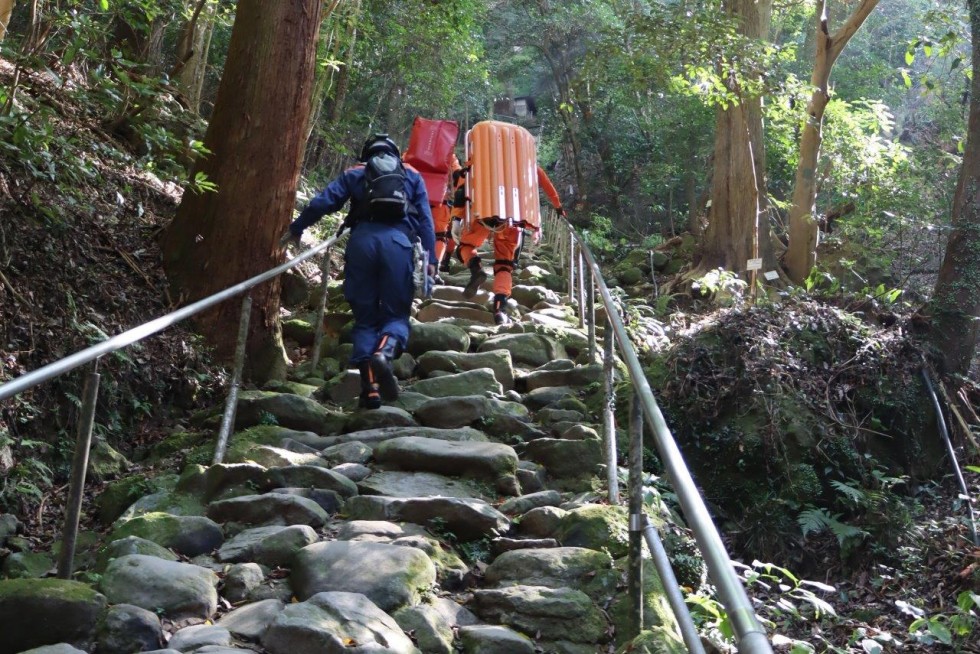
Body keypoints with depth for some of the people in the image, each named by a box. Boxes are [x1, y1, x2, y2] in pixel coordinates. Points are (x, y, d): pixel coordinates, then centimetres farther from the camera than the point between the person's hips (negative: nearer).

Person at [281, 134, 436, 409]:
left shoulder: (353, 173, 24)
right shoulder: (412, 175, 25)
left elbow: (323, 202, 11)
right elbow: (425, 219, 13)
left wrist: (295, 229, 20)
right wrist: (430, 258, 8)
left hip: (362, 240, 1)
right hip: (398, 241, -1)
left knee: (365, 317, 9)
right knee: (396, 313, 7)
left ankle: (369, 385, -5)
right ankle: (384, 354, -27)